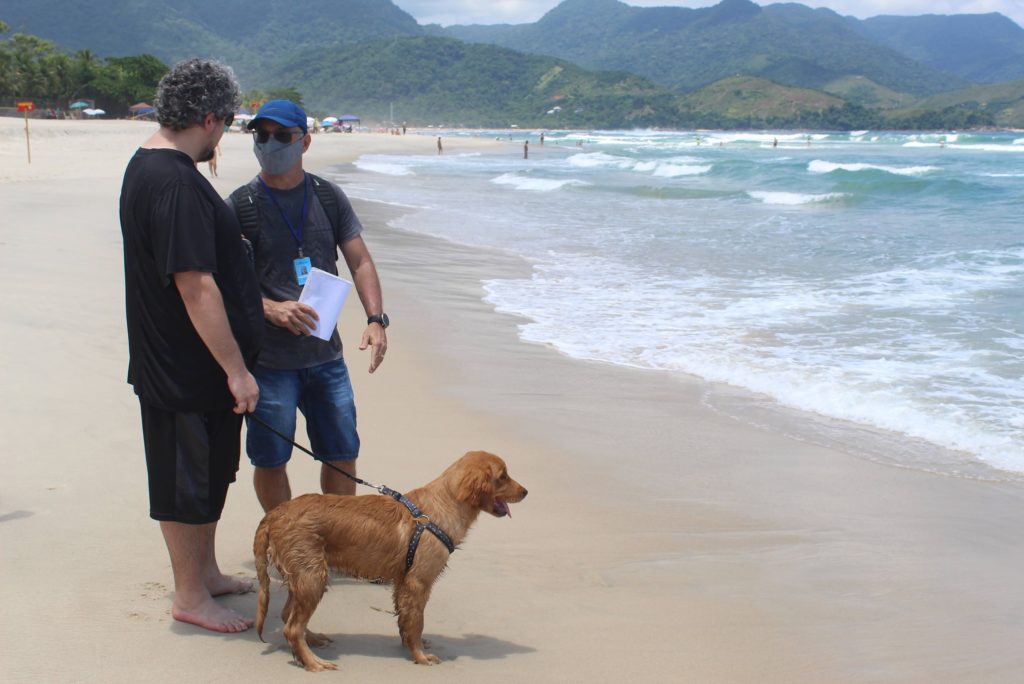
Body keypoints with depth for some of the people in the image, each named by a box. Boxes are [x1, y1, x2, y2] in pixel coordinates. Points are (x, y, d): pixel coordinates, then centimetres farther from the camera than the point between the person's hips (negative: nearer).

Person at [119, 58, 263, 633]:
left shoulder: (147, 165, 10)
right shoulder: (176, 182, -24)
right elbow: (195, 286, -28)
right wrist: (236, 368, -23)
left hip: (189, 364, 10)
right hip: (187, 370, -10)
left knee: (210, 472, 22)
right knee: (187, 482, 4)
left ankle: (206, 573, 37)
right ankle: (191, 597, 20)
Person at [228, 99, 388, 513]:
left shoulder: (329, 197, 6)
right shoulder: (240, 206, -4)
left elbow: (360, 262, 4)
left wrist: (376, 319, -11)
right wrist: (271, 309, -25)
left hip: (326, 354, 3)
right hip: (267, 358, -3)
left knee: (342, 455, 11)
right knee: (271, 461, 6)